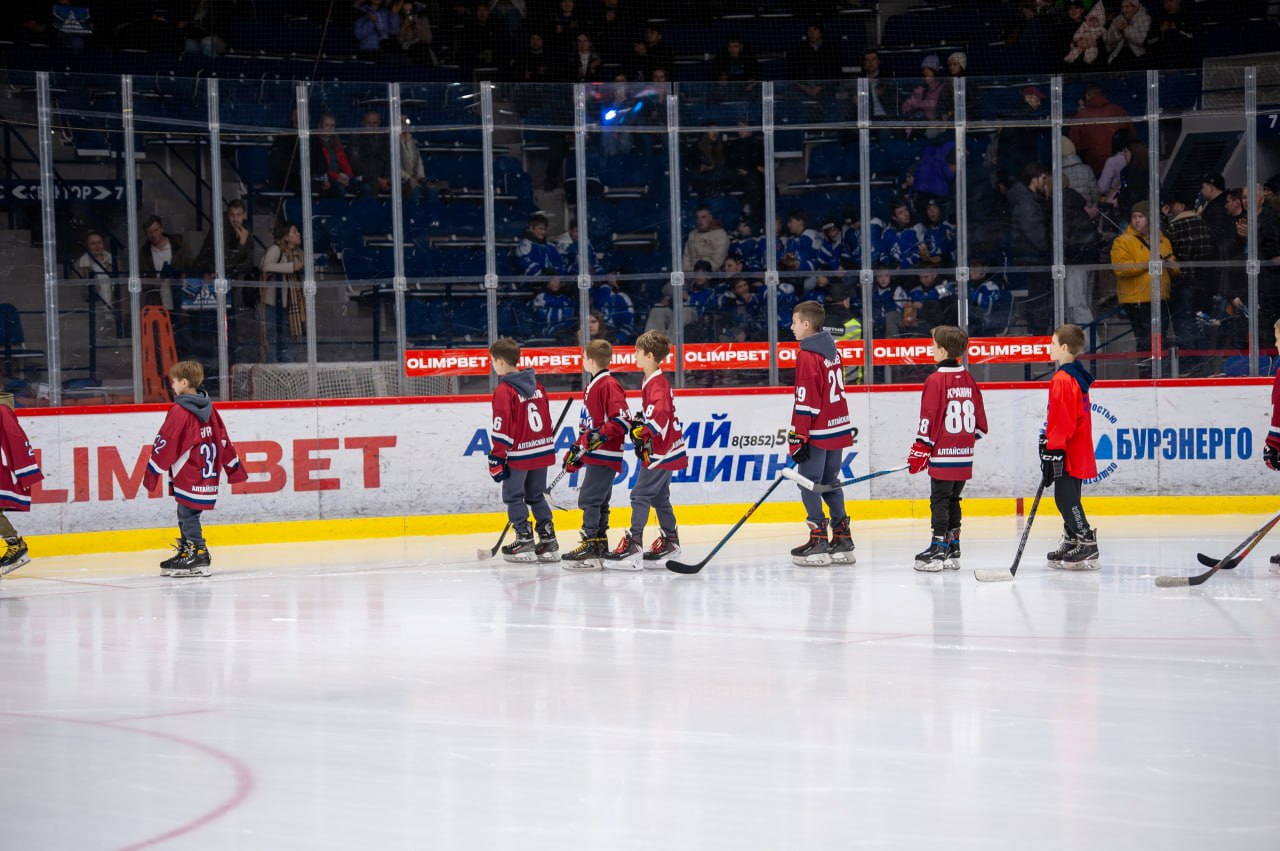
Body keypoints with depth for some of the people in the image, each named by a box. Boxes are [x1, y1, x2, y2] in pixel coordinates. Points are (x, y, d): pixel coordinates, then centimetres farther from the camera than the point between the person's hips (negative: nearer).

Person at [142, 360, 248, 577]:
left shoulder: (179, 411, -15)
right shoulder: (208, 409, 10)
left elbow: (165, 444, -13)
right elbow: (222, 439, 16)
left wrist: (152, 472, -6)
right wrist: (234, 467, 23)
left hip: (188, 477, -9)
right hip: (206, 475, 9)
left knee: (188, 515, -5)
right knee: (185, 515, 18)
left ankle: (198, 557, -10)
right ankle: (185, 552, 25)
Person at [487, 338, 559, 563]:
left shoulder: (504, 391, -15)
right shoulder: (536, 384, 8)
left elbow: (501, 429, -16)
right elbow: (547, 419, 15)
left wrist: (496, 458, -12)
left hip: (518, 455, -7)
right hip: (542, 451, 7)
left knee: (513, 496, 4)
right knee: (536, 495, 16)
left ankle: (524, 540, 1)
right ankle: (548, 541, 14)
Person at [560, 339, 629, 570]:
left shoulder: (609, 385, -14)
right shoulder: (592, 386, 18)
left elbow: (622, 419, -21)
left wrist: (600, 435, -25)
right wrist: (577, 450, 24)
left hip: (605, 455, -11)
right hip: (594, 455, 11)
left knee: (589, 499, -13)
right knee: (597, 501, 13)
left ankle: (591, 546, -14)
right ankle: (600, 545, 17)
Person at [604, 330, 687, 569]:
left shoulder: (656, 383, -17)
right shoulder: (652, 380, 15)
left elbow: (660, 411, -33)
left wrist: (643, 430, -30)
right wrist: (638, 421, 10)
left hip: (661, 451, -11)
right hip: (663, 450, 11)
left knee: (640, 495, -11)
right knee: (659, 497, 15)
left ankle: (633, 546, -15)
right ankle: (669, 542, 20)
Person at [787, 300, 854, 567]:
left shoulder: (807, 357, -16)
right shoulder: (832, 350, 11)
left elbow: (806, 400, -19)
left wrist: (798, 436, -16)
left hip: (817, 434, -9)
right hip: (838, 428, 9)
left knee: (808, 483, -1)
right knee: (830, 482, 15)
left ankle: (818, 541, -3)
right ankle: (842, 540, 15)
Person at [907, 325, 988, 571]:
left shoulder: (936, 380, -12)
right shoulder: (968, 379, 9)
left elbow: (929, 418, -12)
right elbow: (980, 418, 14)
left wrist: (920, 449, -6)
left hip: (943, 455, -7)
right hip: (964, 455, 7)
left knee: (939, 500, -3)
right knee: (953, 500, 15)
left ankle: (938, 549, -5)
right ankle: (953, 549, 18)